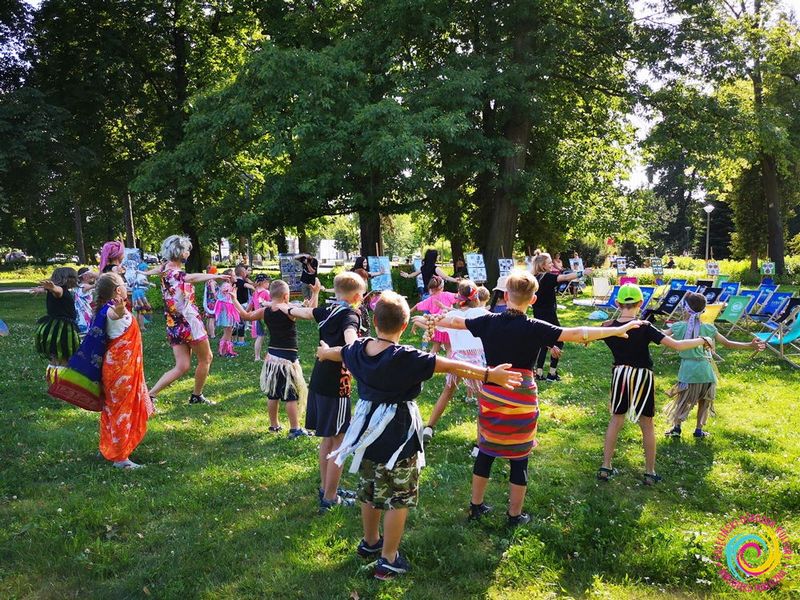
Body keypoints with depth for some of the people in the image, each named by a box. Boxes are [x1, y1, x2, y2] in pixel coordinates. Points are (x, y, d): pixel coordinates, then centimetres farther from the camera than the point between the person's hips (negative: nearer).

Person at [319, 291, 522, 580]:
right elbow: (451, 366, -24)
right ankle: (388, 560, 15)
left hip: (368, 430, 7)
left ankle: (370, 542, 42)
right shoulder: (407, 358, -23)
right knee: (398, 498, 7)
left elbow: (336, 353, 21)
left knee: (370, 491, 23)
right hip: (397, 436, -7)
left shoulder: (358, 349, -3)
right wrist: (489, 374, -20)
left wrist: (324, 352, 44)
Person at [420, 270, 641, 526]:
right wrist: (618, 330, -10)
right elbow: (578, 334, -17)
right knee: (519, 458, 10)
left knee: (486, 451, 18)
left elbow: (455, 321, 11)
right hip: (521, 403, -4)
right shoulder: (535, 328, -15)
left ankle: (476, 505, 31)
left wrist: (429, 320, 27)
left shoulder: (489, 322, -4)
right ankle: (515, 515, 22)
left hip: (490, 398, 4)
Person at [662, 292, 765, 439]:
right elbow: (727, 344, -5)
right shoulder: (708, 328, -6)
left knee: (682, 399, 14)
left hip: (688, 369, -1)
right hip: (705, 369, 1)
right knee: (704, 400, 17)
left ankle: (676, 427, 13)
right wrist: (750, 346, 1)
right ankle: (699, 429, 21)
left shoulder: (679, 327, -10)